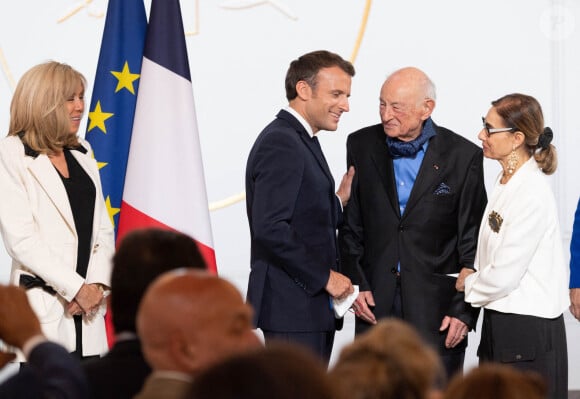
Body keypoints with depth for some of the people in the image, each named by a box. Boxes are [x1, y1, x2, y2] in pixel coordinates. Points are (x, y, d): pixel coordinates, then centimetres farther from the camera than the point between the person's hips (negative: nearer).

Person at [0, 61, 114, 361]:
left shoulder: (81, 152, 15)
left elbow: (103, 228, 14)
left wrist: (97, 284, -3)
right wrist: (77, 288, -12)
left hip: (89, 305, 6)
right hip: (43, 308, -6)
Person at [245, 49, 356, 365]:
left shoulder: (301, 142, 18)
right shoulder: (280, 143, -14)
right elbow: (269, 229, -23)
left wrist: (338, 201, 6)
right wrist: (324, 276, -18)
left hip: (312, 306, 10)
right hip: (292, 307, -10)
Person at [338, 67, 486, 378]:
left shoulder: (463, 156, -4)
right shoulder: (362, 145, 5)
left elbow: (472, 243, -2)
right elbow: (350, 224, 9)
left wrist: (465, 310, -7)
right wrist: (355, 283, -1)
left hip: (436, 306, -2)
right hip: (375, 304, 2)